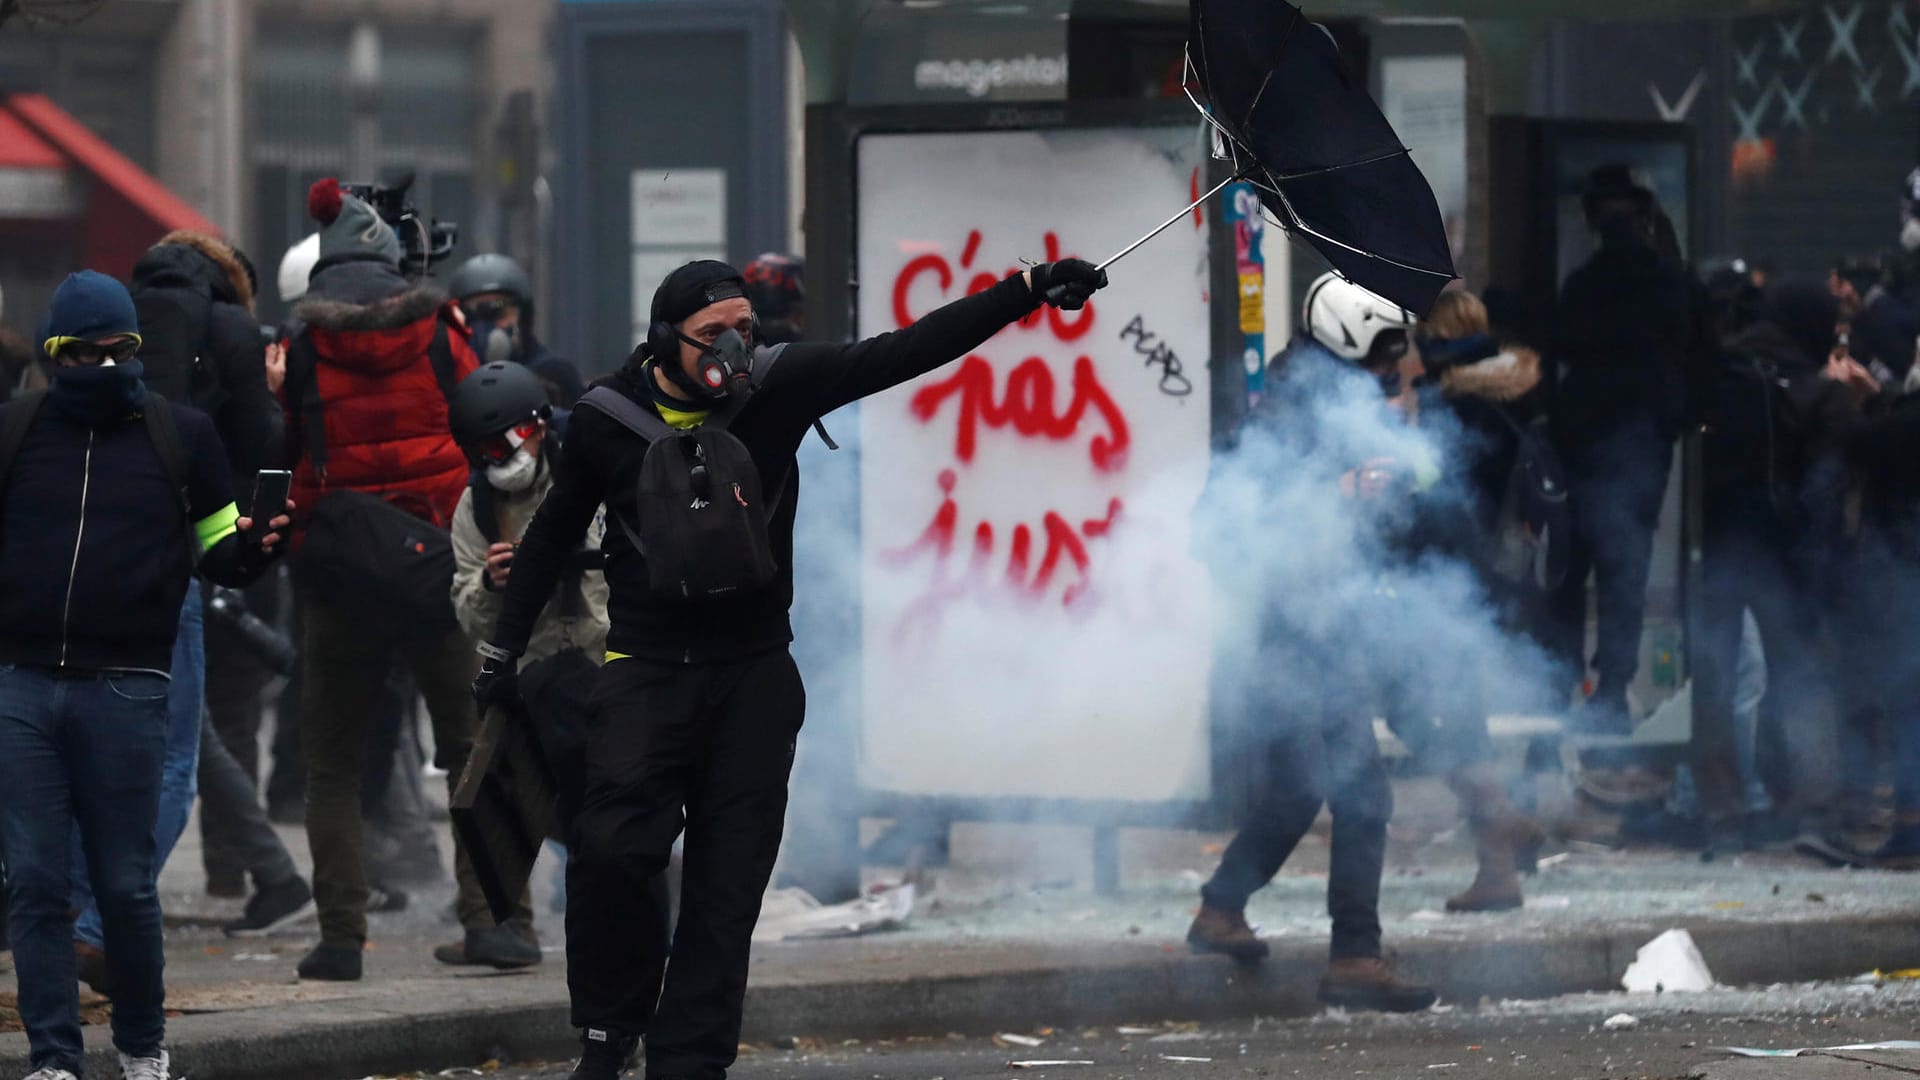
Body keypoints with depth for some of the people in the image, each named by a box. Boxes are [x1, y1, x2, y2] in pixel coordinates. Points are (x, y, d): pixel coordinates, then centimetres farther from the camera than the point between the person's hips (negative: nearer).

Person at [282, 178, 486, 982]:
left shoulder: (304, 349, -5)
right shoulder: (440, 335, -1)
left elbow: (282, 460, 0)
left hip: (339, 576, -1)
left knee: (334, 764, 6)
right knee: (472, 750, 9)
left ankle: (341, 936, -1)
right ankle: (486, 911, 2)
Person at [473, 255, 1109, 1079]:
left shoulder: (779, 386, -5)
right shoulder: (607, 421, -6)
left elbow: (911, 351, -9)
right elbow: (554, 535, 10)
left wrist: (1030, 291, -18)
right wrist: (504, 650, 14)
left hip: (755, 675, 2)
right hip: (647, 670, -2)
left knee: (727, 885, 1)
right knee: (614, 847, -19)